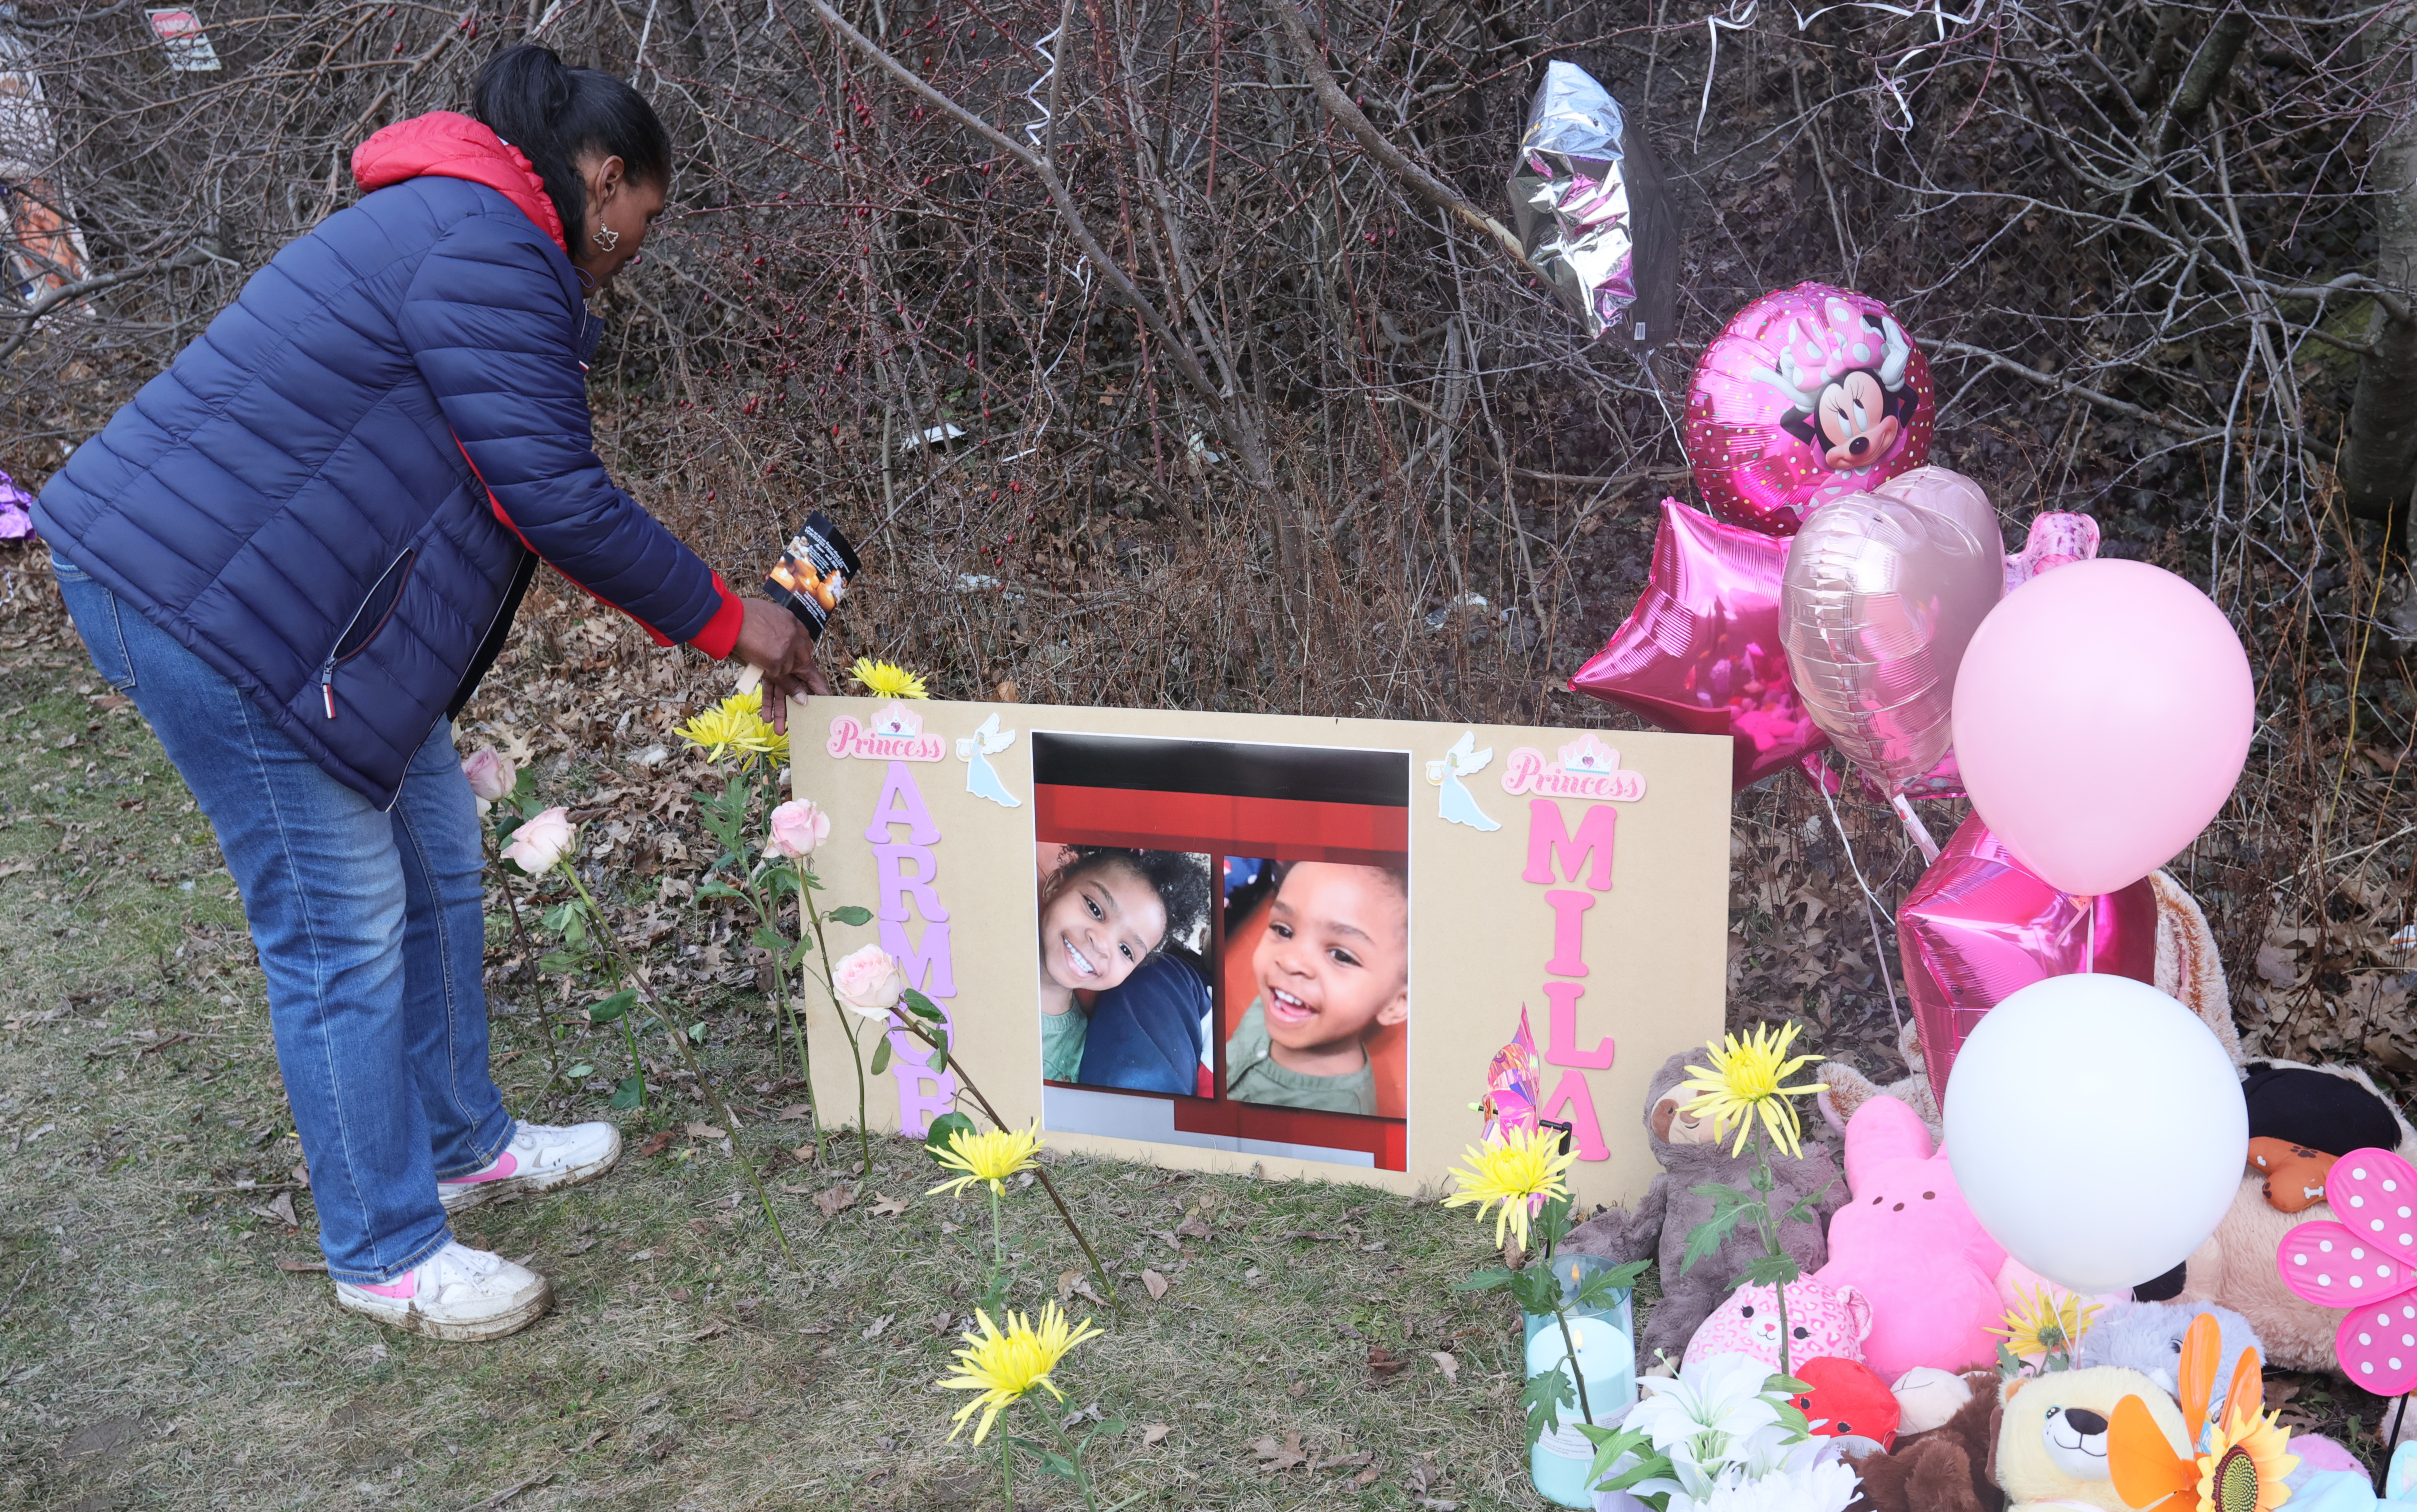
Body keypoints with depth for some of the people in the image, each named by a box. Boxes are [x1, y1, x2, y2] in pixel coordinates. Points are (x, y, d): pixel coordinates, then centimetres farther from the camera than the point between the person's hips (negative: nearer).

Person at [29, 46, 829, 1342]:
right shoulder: (484, 250, -18)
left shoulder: (466, 234, 17)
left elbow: (527, 488, 18)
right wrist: (722, 620, -10)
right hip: (206, 600, -11)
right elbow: (558, 497, -22)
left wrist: (717, 620, 15)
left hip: (295, 591, 11)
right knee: (345, 924, -2)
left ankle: (463, 1146, 33)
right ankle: (387, 1255, 14)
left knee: (436, 865, 16)